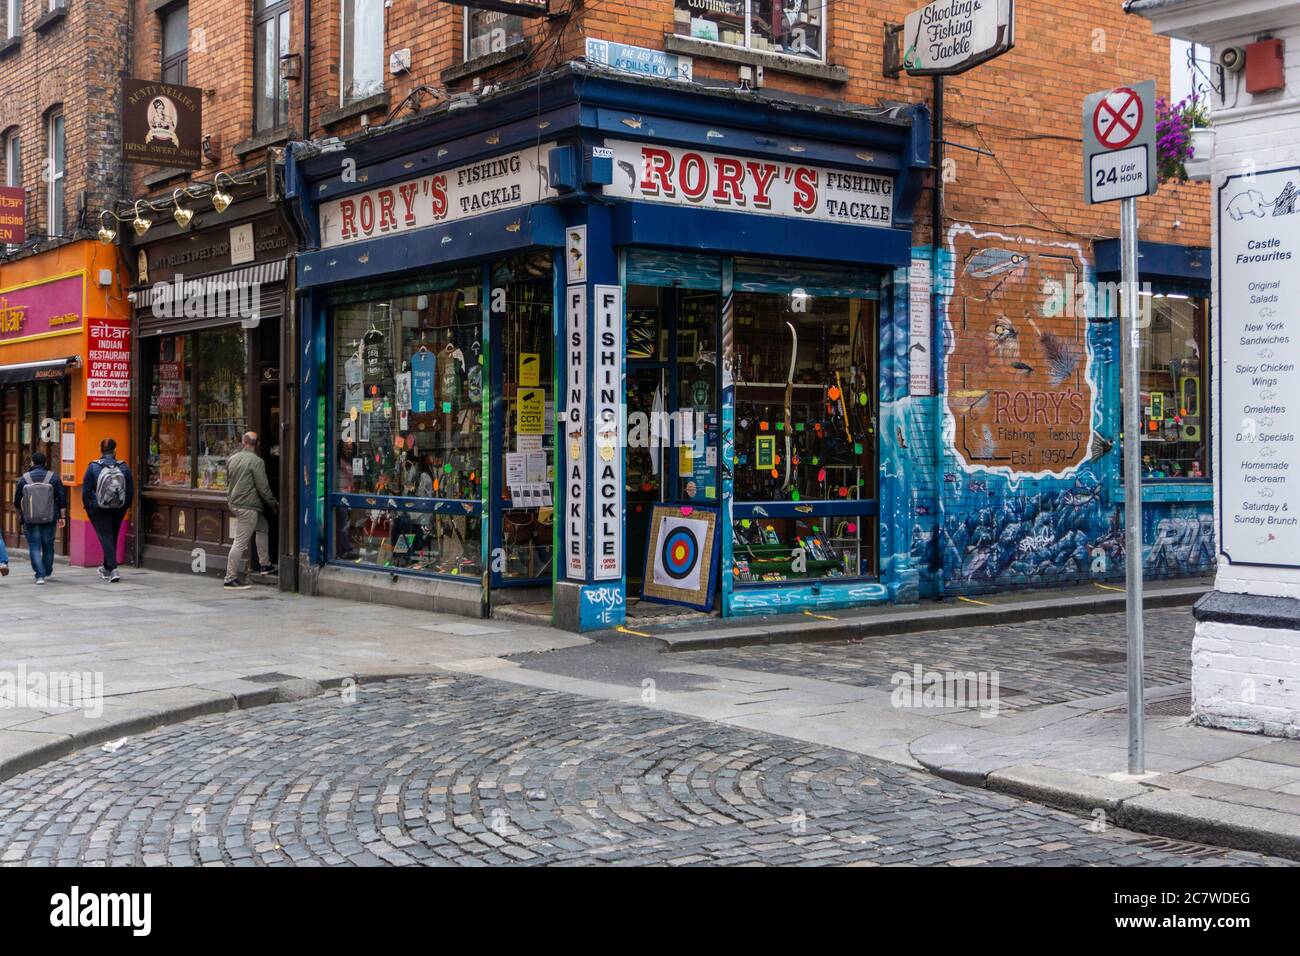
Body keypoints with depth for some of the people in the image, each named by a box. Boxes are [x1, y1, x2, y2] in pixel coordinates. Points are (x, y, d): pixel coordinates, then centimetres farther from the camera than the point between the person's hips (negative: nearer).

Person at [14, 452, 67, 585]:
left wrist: (22, 512, 26)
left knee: (34, 547, 2)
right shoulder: (54, 477, 0)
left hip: (30, 520, -1)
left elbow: (17, 501, 6)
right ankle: (47, 572, 30)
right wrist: (62, 517, 4)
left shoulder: (24, 479, -1)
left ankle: (40, 575, -11)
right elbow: (62, 499, -2)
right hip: (49, 519, 1)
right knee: (48, 546, 16)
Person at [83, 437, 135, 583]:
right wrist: (125, 506, 16)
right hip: (119, 510, 3)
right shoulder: (123, 467, -2)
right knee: (113, 537, 17)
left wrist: (88, 507, 6)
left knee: (105, 537, -3)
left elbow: (86, 490, -5)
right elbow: (131, 490, 3)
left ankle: (113, 569, -17)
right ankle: (106, 568, 32)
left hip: (99, 510, -3)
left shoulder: (93, 467, -9)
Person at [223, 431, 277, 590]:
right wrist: (273, 504, 0)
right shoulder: (256, 461, -14)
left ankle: (265, 565, 28)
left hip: (234, 503, 9)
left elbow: (228, 482, 21)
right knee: (240, 543, -7)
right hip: (248, 506, -9)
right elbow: (263, 488, -14)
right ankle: (230, 578, -6)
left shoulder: (232, 459, 9)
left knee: (262, 528, 25)